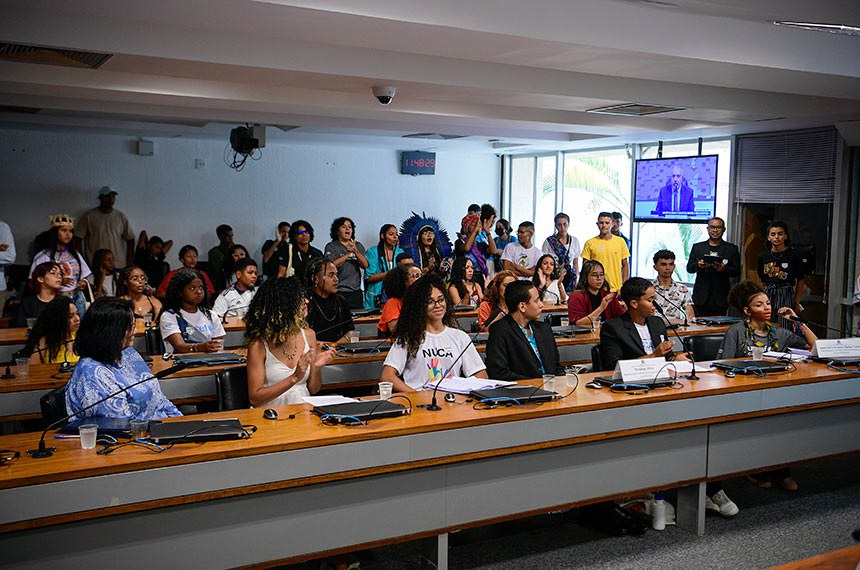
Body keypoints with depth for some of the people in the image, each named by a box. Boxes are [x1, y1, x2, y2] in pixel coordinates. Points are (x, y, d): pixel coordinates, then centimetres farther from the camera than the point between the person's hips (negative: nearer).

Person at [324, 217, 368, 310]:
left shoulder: (358, 246, 13)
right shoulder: (331, 247, 2)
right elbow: (332, 265, -13)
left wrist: (355, 251, -14)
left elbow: (365, 265, 1)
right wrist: (348, 253, -14)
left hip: (356, 292, 4)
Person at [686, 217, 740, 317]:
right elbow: (689, 268, 9)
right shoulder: (697, 247, 13)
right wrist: (698, 265, -12)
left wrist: (724, 269, -15)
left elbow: (737, 271, 5)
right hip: (701, 297, 1)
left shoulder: (731, 249, 9)